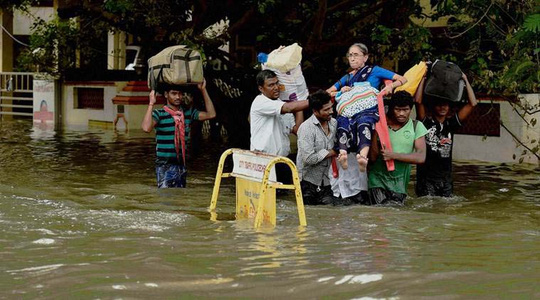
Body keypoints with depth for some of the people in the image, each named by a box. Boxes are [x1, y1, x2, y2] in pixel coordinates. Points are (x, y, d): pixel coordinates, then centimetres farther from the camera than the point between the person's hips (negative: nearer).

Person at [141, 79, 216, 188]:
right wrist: (151, 103, -24)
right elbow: (146, 128, -25)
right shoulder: (159, 114, -7)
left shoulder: (188, 113, 11)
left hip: (181, 164, 6)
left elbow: (211, 114, 8)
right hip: (165, 165, -6)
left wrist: (203, 90, 6)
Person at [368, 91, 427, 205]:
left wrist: (393, 155, -16)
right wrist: (376, 131, -14)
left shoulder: (416, 126, 1)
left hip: (399, 182, 1)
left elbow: (421, 157, -9)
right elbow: (373, 156, -7)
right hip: (377, 179, -1)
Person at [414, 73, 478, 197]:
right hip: (426, 176, -4)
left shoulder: (451, 124, 9)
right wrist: (423, 78, -9)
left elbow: (472, 104, 7)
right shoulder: (426, 122, -1)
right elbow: (418, 101, -15)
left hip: (445, 176, 4)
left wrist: (465, 80, 6)